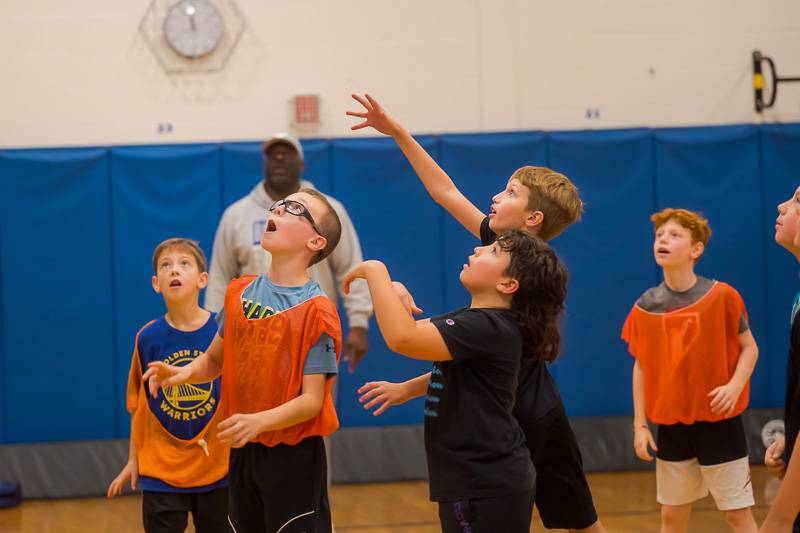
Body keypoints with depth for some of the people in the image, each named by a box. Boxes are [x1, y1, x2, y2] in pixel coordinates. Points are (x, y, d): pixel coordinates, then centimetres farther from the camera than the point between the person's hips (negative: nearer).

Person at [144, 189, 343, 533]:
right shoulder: (240, 292, 4)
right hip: (243, 450, 6)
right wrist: (185, 372, -6)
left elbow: (312, 400, -17)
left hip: (294, 455, -6)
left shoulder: (316, 311, -15)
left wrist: (259, 421, -32)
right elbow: (214, 359, 15)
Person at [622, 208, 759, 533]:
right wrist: (640, 424, 3)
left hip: (718, 421, -3)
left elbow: (749, 348, -2)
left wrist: (735, 385, -20)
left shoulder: (721, 296, -10)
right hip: (671, 424, 3)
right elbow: (641, 367, 7)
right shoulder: (645, 307, -1)